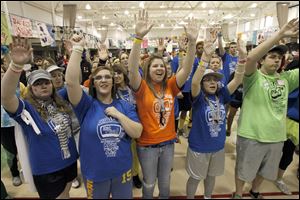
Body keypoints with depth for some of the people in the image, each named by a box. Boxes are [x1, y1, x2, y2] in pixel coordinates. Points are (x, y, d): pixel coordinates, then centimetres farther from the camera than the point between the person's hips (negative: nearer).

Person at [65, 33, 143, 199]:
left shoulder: (125, 106, -3)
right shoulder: (87, 105, -9)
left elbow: (137, 133, -11)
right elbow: (71, 81, -25)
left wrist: (118, 115, -19)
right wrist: (77, 48, -27)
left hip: (123, 171, 2)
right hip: (94, 173, -1)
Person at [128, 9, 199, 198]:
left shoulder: (170, 86, -3)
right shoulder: (142, 87, -13)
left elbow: (187, 69, -14)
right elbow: (132, 70, -30)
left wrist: (192, 42, -26)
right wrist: (139, 37, -40)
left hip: (168, 142, 3)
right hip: (147, 144, -3)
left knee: (165, 182, 24)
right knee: (149, 183, 19)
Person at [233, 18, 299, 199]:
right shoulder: (254, 78, -12)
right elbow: (250, 58, -31)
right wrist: (280, 35, -30)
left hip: (277, 137, 6)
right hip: (251, 136, -5)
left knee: (264, 170, 27)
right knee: (244, 170, 16)